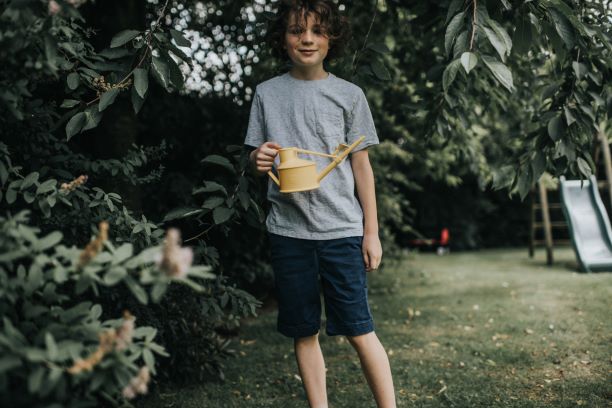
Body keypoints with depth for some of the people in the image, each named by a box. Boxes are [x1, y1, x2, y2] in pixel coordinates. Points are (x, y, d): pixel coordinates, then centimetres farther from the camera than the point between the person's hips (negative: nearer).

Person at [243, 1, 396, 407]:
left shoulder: (348, 95, 4)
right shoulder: (267, 93, 8)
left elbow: (361, 165, 5)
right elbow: (256, 158, 12)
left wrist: (371, 232, 2)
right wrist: (258, 160, -13)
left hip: (341, 227, -2)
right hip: (287, 229, 2)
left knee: (358, 328, -3)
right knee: (304, 332, 8)